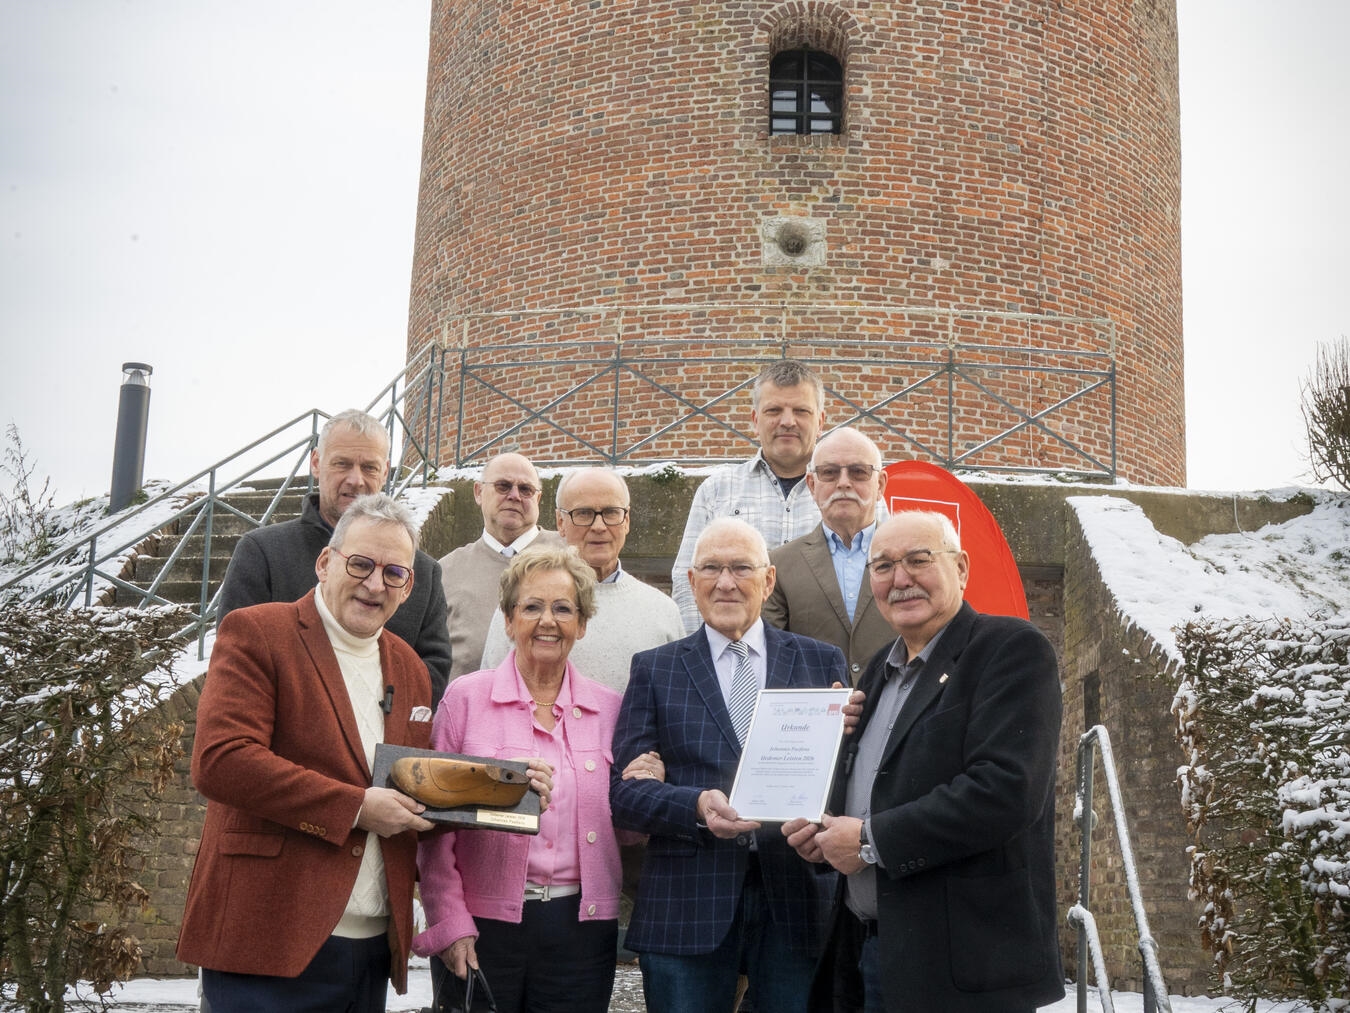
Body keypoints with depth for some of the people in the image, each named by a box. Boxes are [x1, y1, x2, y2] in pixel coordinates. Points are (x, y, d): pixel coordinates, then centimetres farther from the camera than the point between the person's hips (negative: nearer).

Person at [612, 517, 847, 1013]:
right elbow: (625, 789, 1)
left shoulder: (821, 662, 11)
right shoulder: (654, 670, 9)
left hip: (796, 899, 1)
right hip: (686, 909, 0)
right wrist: (696, 806, -17)